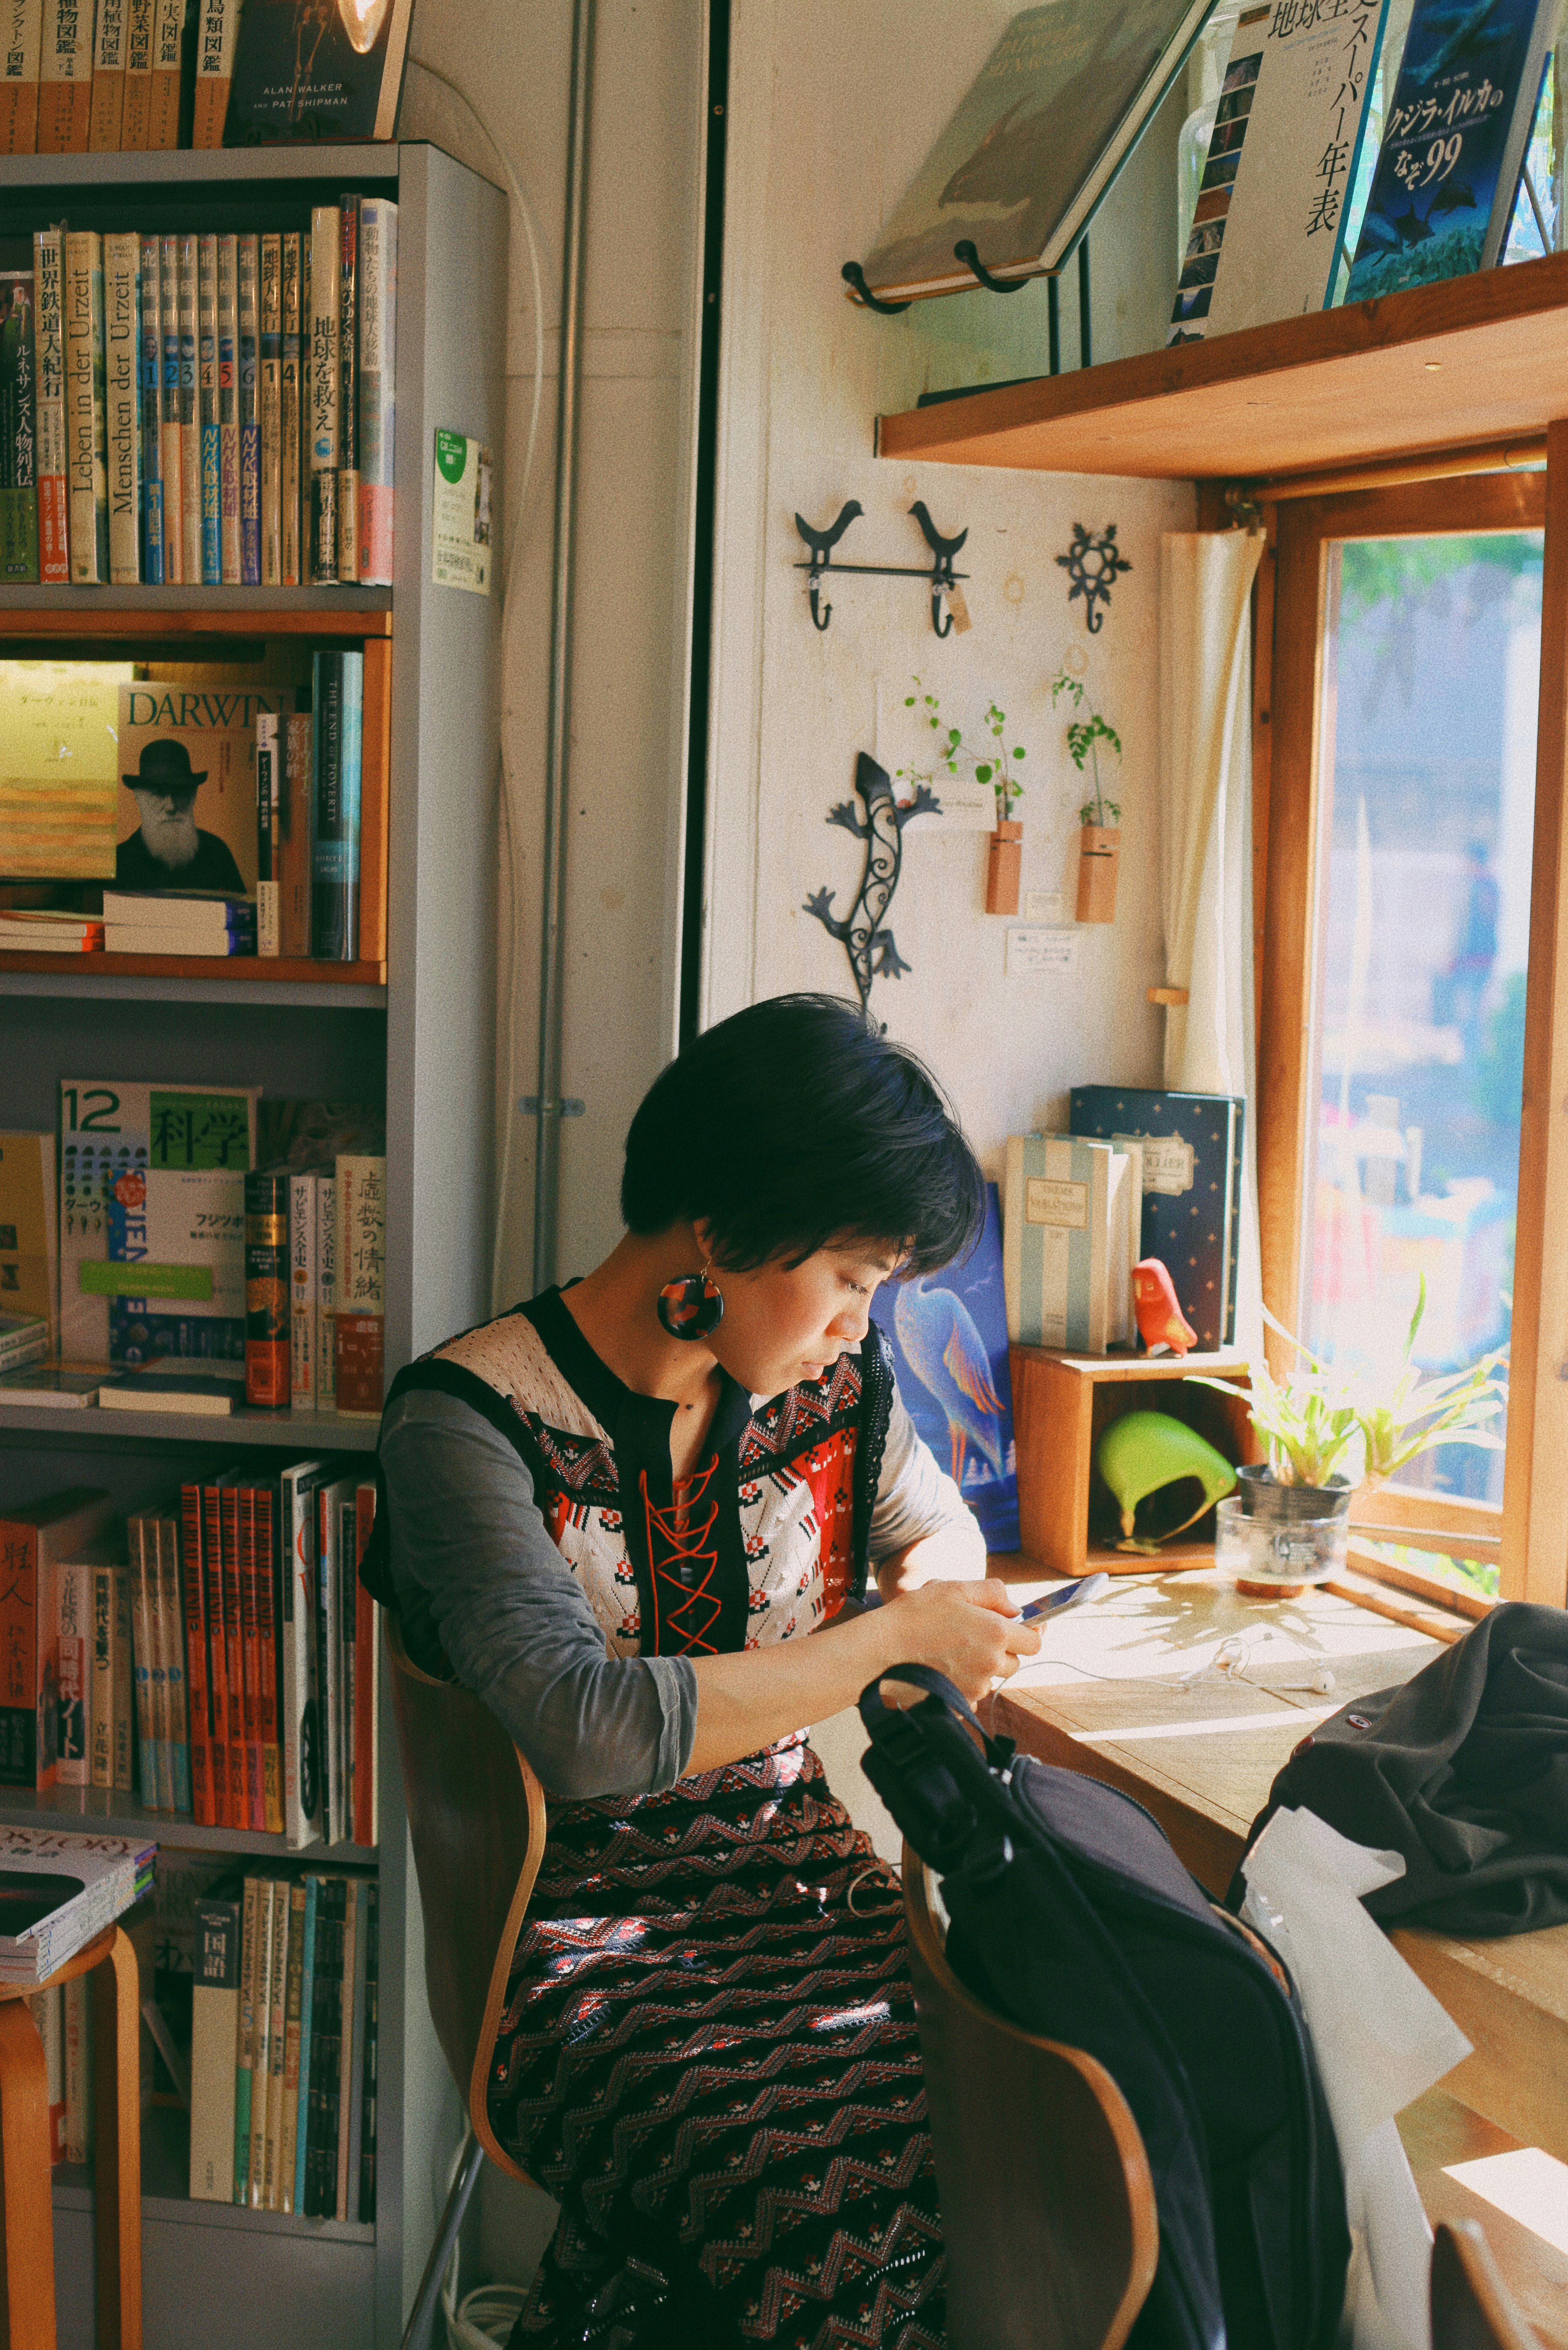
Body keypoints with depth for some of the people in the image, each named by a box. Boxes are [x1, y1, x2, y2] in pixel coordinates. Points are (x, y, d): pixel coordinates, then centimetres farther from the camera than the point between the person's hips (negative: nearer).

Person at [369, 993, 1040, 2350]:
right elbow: (591, 1728, -23)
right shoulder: (472, 1416, -10)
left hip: (802, 1882, 6)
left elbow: (937, 1525, 28)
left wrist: (934, 1585, 4)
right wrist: (893, 1636, -16)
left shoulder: (829, 1379, 8)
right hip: (590, 1926, -6)